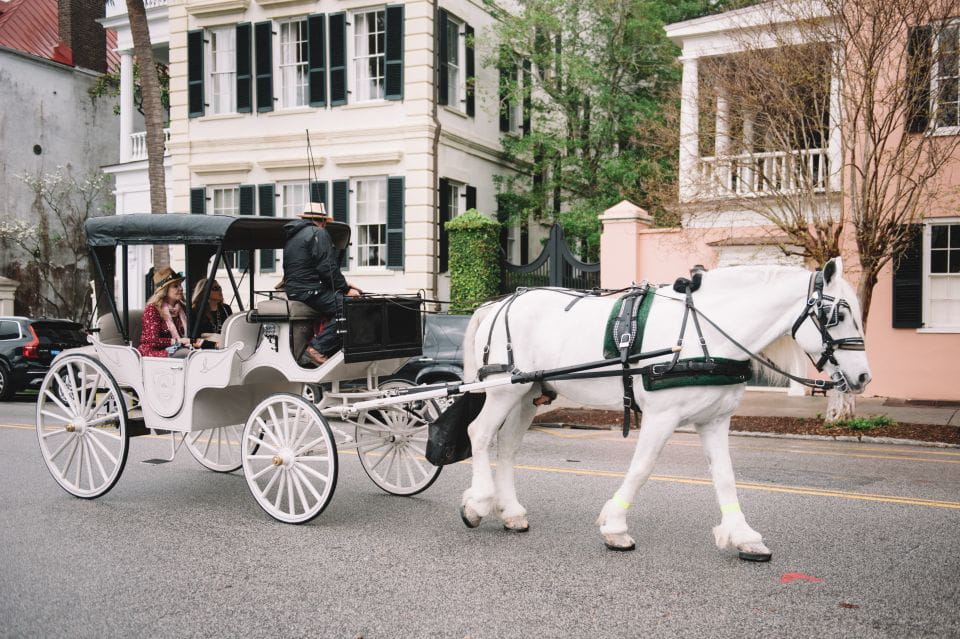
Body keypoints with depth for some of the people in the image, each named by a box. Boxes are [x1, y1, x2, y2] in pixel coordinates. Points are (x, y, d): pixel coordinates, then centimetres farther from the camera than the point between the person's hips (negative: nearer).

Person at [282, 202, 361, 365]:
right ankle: (318, 348, -26)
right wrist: (345, 289, -8)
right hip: (309, 291, -10)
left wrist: (343, 284, 22)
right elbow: (327, 267, -16)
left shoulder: (293, 235, 27)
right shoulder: (318, 233, -4)